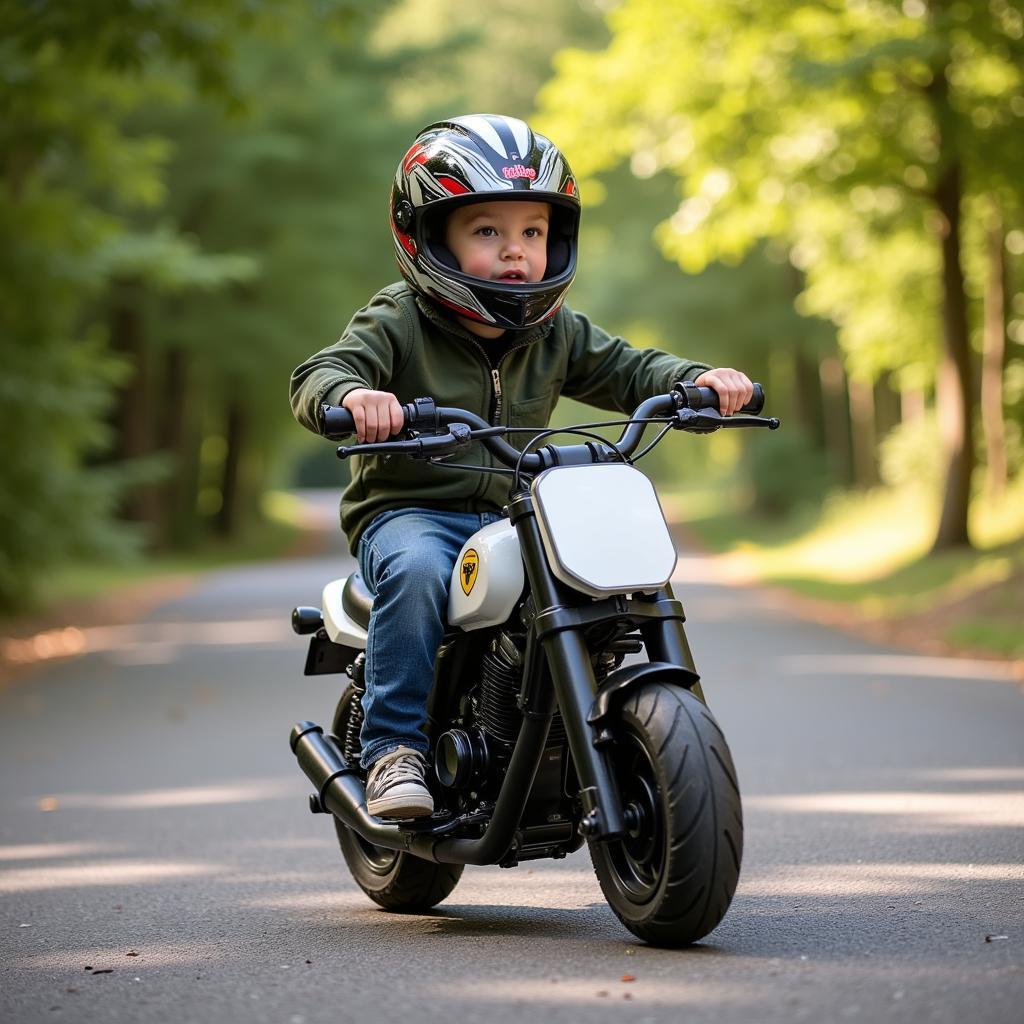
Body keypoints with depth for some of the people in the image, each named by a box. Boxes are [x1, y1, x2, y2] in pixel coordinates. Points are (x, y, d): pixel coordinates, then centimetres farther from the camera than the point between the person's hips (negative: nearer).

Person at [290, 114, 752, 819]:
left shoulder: (556, 333, 11)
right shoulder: (399, 322, -4)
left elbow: (628, 371, 9)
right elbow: (318, 376, -16)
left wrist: (698, 380, -12)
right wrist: (352, 394, -41)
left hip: (518, 516, 4)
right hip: (410, 511, -4)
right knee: (416, 571, -36)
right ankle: (395, 748, -27)